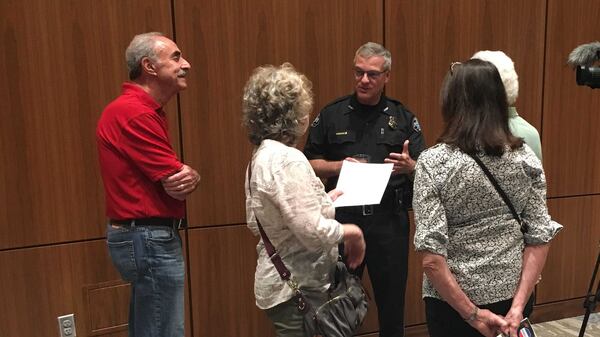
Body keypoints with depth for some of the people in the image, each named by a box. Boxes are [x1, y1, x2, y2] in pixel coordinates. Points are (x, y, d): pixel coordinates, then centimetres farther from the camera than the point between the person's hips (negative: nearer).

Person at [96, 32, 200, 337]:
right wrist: (190, 177, 1)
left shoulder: (145, 111, 14)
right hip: (150, 240, -10)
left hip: (145, 237, 10)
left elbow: (178, 178, 10)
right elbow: (175, 184, -21)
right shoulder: (134, 114, -19)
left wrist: (191, 176, -12)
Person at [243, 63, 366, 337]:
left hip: (279, 281, 10)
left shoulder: (261, 156, 7)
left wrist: (323, 200, 16)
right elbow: (313, 232, -26)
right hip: (298, 288, -9)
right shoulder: (287, 160, -22)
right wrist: (351, 231, -8)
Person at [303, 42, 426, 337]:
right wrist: (339, 166, -13)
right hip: (342, 217, 0)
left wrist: (409, 166, -18)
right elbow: (309, 164, 6)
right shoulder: (331, 115, 5)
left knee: (392, 298, 11)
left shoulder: (403, 118, 6)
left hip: (390, 220, 0)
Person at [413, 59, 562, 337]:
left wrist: (473, 314, -14)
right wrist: (518, 305, -6)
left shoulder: (433, 162, -17)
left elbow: (431, 257, -22)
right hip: (513, 296, 4)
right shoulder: (525, 157, -5)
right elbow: (540, 239, -6)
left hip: (454, 303, -4)